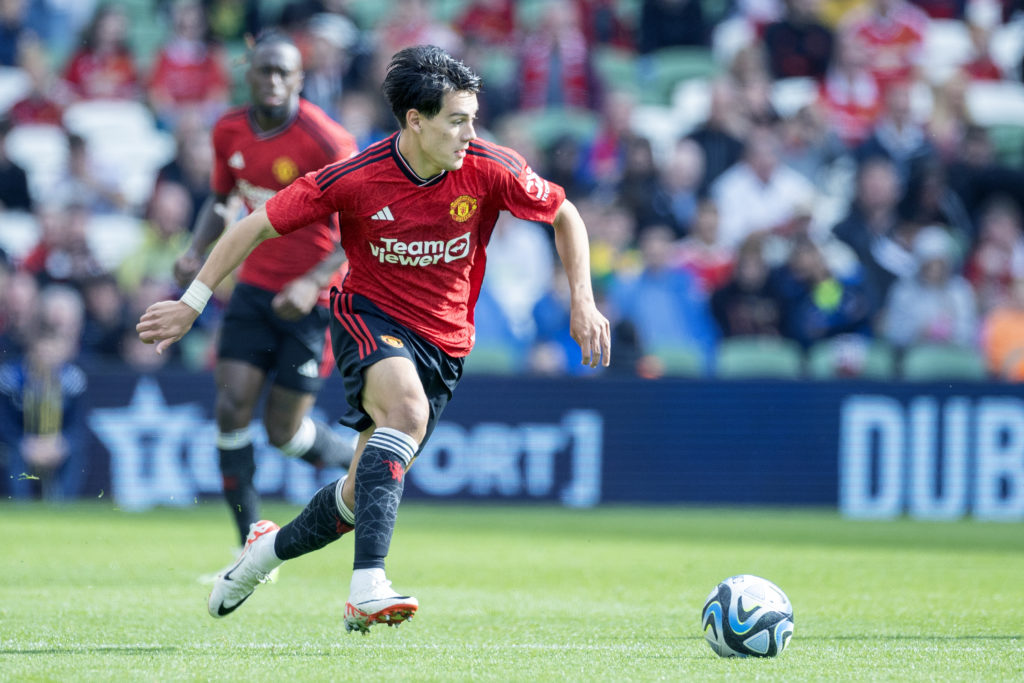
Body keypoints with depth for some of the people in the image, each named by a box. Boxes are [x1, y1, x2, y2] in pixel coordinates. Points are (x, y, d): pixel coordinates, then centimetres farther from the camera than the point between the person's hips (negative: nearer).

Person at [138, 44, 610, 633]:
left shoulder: (491, 170, -13)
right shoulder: (355, 179, -18)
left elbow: (564, 215, 5)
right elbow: (257, 227, -8)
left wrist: (583, 300, -3)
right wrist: (193, 303, -7)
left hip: (443, 342, 3)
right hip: (370, 315, -3)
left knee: (363, 495, 2)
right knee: (407, 409, -36)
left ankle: (270, 548, 34)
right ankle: (368, 588, -43)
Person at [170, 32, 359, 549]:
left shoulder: (325, 141, -18)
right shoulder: (229, 131, 0)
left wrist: (312, 282, -26)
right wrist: (197, 249, -1)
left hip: (312, 298, -5)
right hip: (256, 287, 5)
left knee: (283, 433, -2)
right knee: (232, 409, -9)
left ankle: (359, 458, 32)